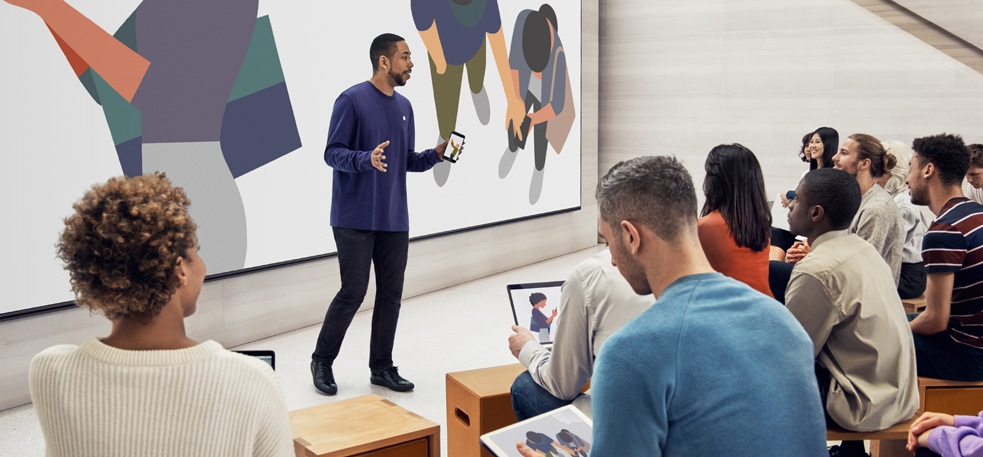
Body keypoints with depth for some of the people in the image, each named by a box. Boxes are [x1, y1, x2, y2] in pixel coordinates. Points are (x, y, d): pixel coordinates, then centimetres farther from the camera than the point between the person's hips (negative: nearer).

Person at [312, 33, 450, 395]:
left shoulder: (404, 107, 13)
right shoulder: (352, 100, -8)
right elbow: (332, 153, -10)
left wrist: (437, 154, 2)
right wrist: (367, 159, -27)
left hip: (394, 220, 7)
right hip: (355, 219, -6)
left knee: (391, 293, 7)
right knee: (353, 292, -5)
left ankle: (382, 367, 19)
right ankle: (322, 361, 14)